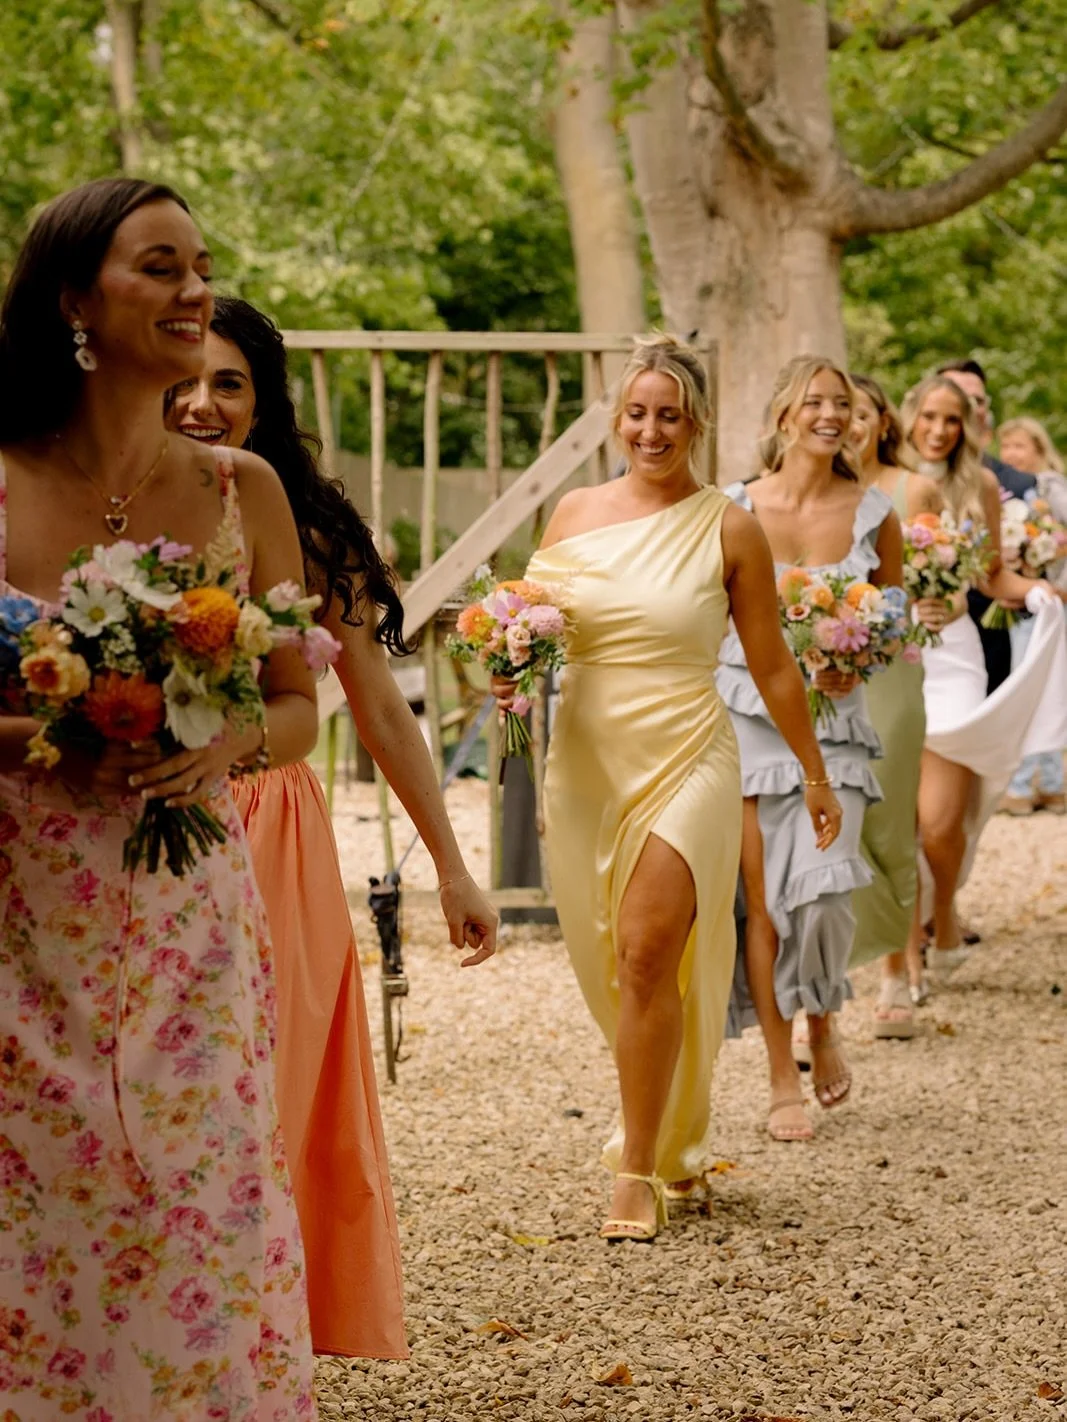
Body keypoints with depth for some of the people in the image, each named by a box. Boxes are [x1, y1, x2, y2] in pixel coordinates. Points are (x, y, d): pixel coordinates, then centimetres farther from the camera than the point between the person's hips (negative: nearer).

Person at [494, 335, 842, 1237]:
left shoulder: (728, 530, -1)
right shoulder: (575, 512, 7)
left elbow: (772, 665, 6)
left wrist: (814, 775, 12)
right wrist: (512, 677, -6)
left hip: (686, 763, -4)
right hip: (588, 764, 4)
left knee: (650, 957, -16)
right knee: (615, 970, 10)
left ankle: (641, 1173, -7)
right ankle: (674, 1138, 30)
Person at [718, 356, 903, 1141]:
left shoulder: (873, 513, 1)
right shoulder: (734, 510, -1)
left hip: (833, 718, 0)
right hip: (747, 713, 0)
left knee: (823, 889, -13)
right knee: (762, 897, -2)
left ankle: (824, 1020, 20)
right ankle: (783, 1082, 11)